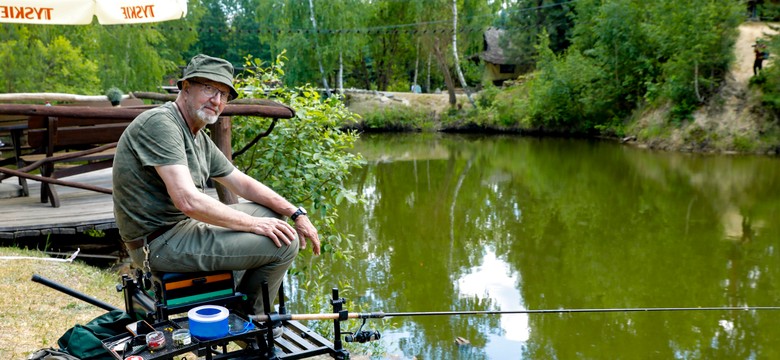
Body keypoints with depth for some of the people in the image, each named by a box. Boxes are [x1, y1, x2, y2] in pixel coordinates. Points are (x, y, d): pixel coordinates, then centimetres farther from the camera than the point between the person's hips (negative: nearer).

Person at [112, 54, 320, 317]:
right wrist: (253, 223, -18)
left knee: (272, 213, 21)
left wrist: (297, 214, 6)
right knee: (284, 241, -15)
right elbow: (188, 201, -28)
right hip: (160, 243, -11)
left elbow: (243, 184, 17)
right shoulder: (160, 123, -19)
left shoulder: (199, 139, 12)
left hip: (184, 226, 11)